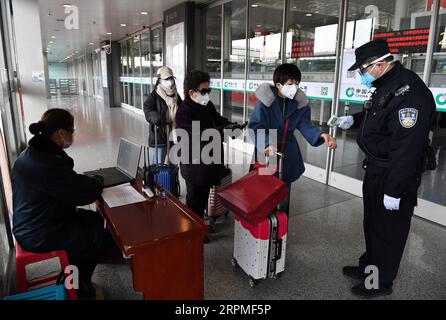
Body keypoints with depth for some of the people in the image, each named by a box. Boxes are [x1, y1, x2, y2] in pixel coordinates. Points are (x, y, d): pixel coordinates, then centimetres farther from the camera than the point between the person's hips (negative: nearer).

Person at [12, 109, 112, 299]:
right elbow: (87, 194, -25)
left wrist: (89, 181, -4)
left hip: (31, 224, 10)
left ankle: (73, 274, 28)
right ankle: (77, 284, 25)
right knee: (103, 237, 4)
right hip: (39, 236, -10)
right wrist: (98, 181, -5)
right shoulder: (49, 165, -32)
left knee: (95, 219, 17)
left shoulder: (31, 153, 2)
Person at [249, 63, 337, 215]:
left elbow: (305, 125, -8)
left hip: (288, 154, 5)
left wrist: (321, 135, -29)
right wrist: (268, 144, -39)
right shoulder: (265, 100, -16)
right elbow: (255, 126, -22)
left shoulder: (299, 102, -1)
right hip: (266, 152, -4)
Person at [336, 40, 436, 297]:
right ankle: (369, 267, 42)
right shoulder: (387, 85, 6)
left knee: (389, 230, 8)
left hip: (395, 176, -10)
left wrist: (394, 191, -26)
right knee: (373, 224, 23)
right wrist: (353, 120, 14)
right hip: (376, 170, 10)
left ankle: (381, 282, 28)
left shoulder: (410, 93, -26)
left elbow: (407, 149, -28)